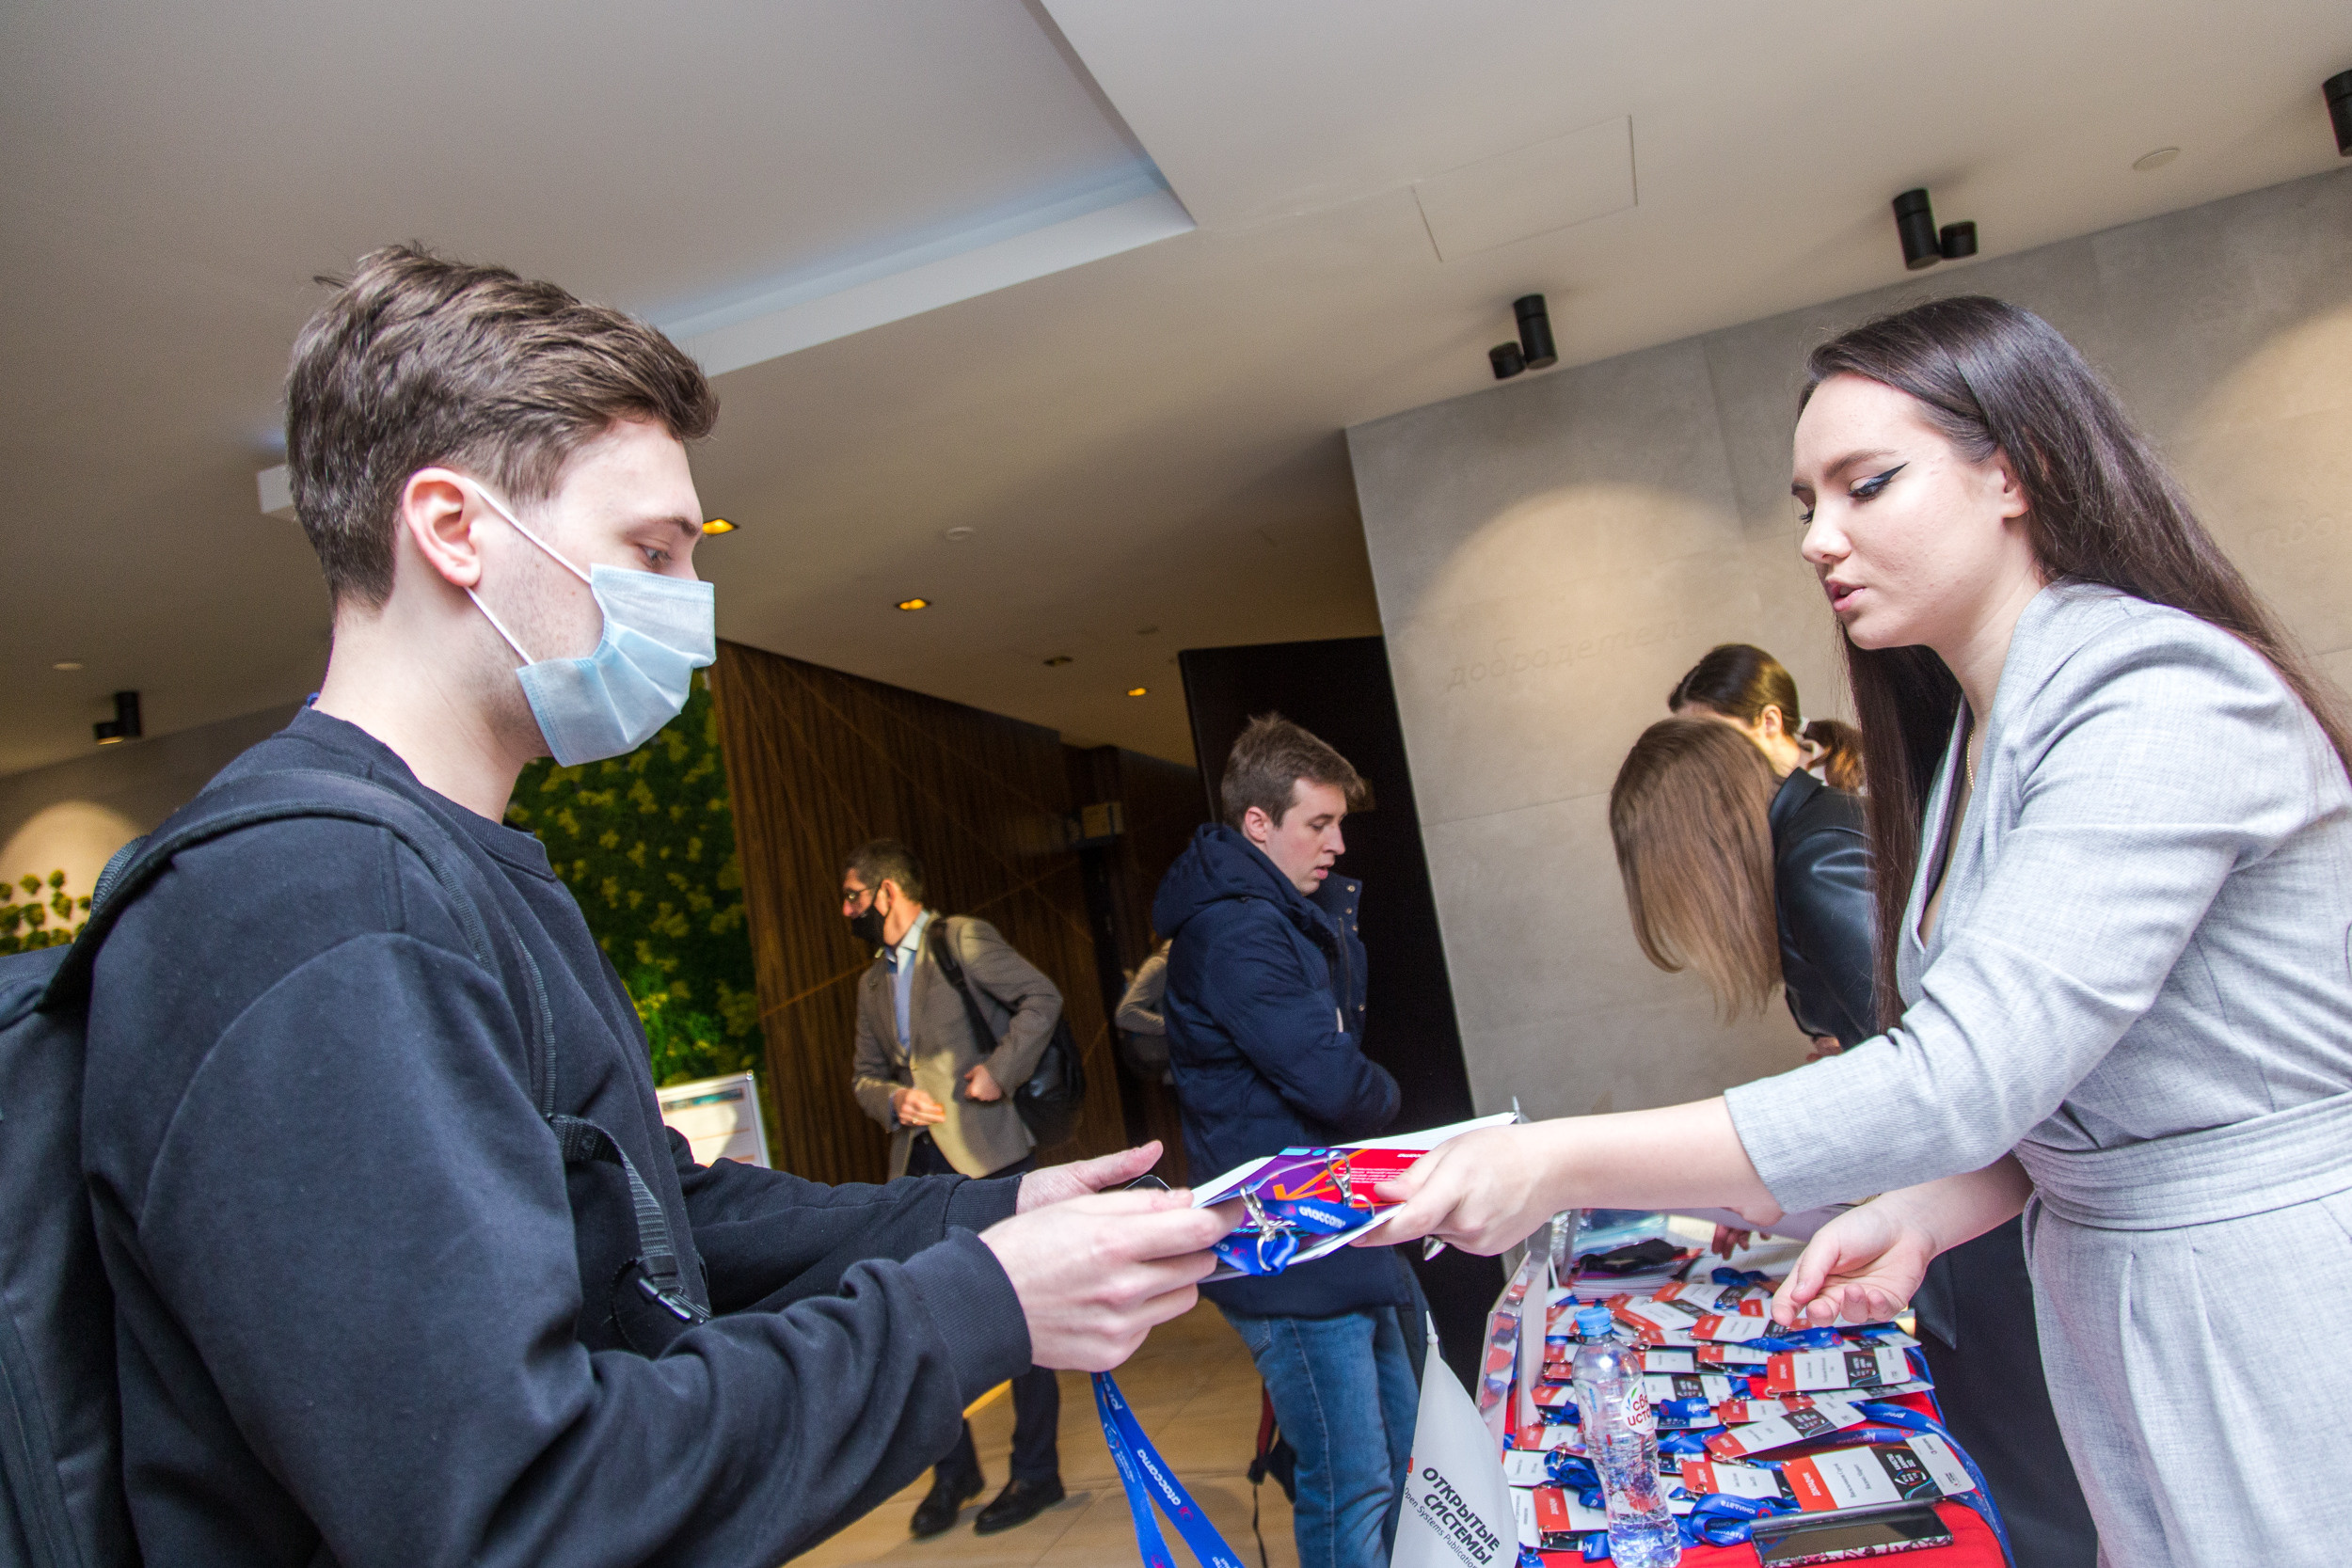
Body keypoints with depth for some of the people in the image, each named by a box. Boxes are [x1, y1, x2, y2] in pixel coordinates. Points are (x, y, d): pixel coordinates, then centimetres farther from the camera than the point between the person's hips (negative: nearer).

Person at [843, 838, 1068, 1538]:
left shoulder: (963, 939, -5)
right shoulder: (873, 984, 17)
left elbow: (1042, 999, -10)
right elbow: (864, 1075, 18)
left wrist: (1001, 1069, -18)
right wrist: (893, 1099, -3)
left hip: (989, 1154, -7)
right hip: (921, 1167, 7)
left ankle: (1036, 1473, 18)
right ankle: (952, 1469, 26)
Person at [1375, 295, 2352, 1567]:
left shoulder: (2162, 697, -22)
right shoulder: (1974, 734, 7)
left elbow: (1962, 1082, -31)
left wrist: (1559, 1165, -30)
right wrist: (1918, 1218, -5)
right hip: (2106, 1306, 8)